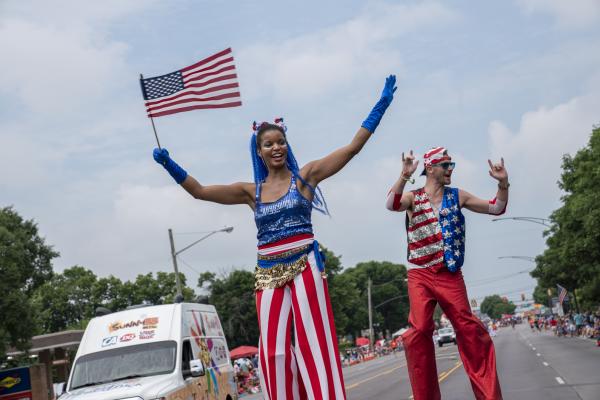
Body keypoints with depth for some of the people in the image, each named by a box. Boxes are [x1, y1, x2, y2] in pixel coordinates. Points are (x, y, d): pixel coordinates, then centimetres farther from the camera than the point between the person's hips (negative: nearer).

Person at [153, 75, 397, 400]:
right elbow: (200, 191, 11)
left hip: (304, 267, -3)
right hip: (268, 274, 4)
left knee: (313, 343, -7)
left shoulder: (305, 176, 3)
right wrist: (169, 164, 3)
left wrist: (381, 104, -4)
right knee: (274, 351, 2)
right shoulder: (251, 191, 11)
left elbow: (353, 147, 0)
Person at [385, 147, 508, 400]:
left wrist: (503, 183, -6)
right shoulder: (413, 198, 2)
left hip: (450, 274, 2)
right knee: (419, 331, -9)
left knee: (469, 329, -6)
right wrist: (404, 176, -35)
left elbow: (495, 208, 12)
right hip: (420, 276, -1)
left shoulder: (457, 196, 10)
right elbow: (391, 204, -20)